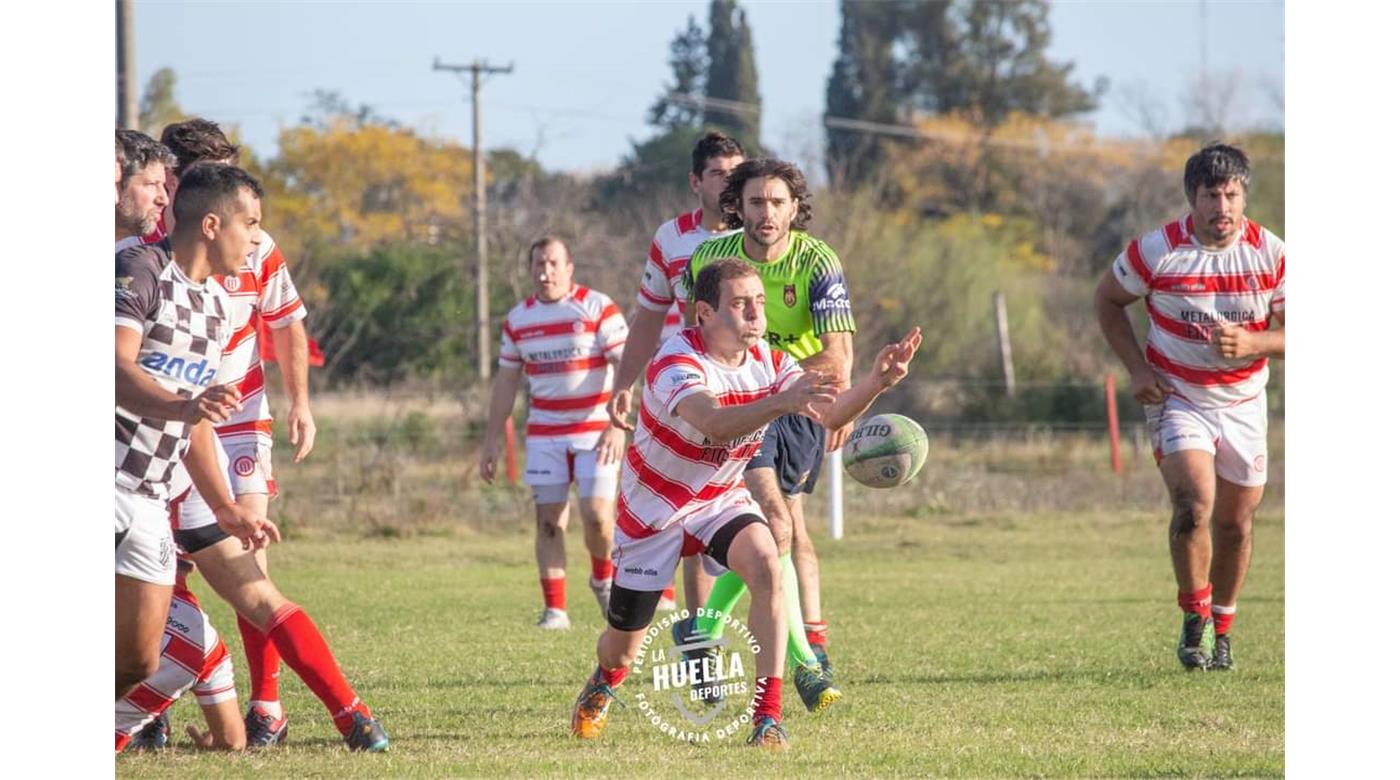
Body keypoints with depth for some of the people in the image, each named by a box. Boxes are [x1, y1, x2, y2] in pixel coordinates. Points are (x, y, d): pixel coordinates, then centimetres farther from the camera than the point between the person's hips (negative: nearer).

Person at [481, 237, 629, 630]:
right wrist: (493, 439, 12)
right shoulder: (518, 319, 7)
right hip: (544, 434, 3)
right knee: (549, 520, -3)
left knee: (597, 514, -13)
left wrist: (618, 425, -21)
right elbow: (506, 380, 15)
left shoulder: (598, 308, -6)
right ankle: (555, 608, 2)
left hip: (596, 431, -3)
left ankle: (604, 579, 16)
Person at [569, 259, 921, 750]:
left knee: (766, 567, -29)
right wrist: (780, 402, -63)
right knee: (623, 645, 7)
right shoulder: (676, 364, -29)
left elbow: (829, 414, -17)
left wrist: (876, 383, -36)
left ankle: (768, 716, -25)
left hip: (723, 499, 4)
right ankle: (605, 683, 48)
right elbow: (713, 422, -48)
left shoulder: (767, 363, -9)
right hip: (654, 508, -4)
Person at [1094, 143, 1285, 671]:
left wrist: (1250, 342, -26)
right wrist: (1137, 368, -7)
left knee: (1236, 521, 9)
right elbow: (1107, 300, 3)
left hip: (1244, 403, 3)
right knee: (1194, 502, -22)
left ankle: (1221, 630, 28)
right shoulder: (1157, 251, -13)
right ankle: (1193, 619, -4)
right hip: (1177, 398, -3)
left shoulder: (1271, 255, -9)